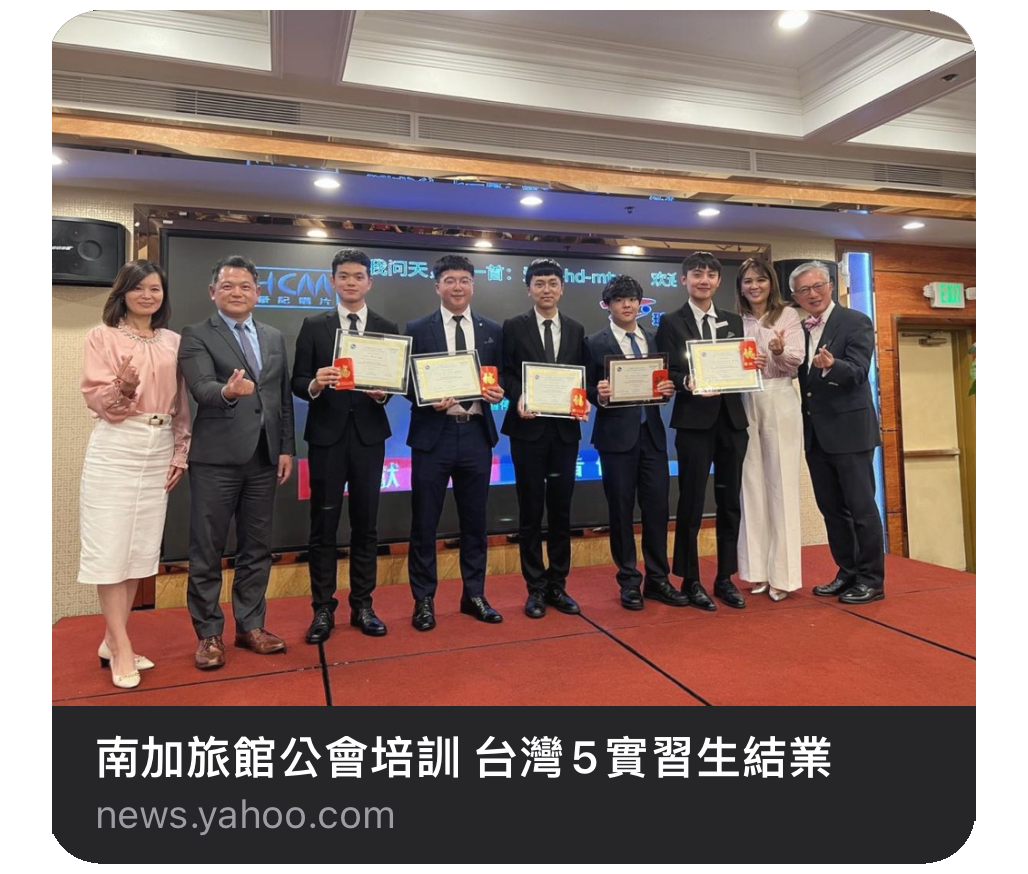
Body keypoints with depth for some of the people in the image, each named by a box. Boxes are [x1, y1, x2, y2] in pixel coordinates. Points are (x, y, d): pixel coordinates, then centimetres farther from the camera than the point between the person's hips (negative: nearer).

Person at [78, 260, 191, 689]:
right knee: (111, 547, -2)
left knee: (141, 546, 7)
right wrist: (123, 389, -26)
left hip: (159, 451, 4)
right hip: (115, 450, -4)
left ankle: (112, 641, 20)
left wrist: (180, 452, 8)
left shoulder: (174, 342, 11)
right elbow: (96, 400, -6)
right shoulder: (102, 336, -1)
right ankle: (121, 649, 7)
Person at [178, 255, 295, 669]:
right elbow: (202, 388, -17)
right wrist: (227, 391, -39)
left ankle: (250, 625, 25)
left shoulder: (274, 338, 13)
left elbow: (283, 397, 12)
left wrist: (286, 448, 6)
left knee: (257, 547, 12)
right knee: (207, 550, 5)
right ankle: (209, 634, 18)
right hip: (216, 458, -4)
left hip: (263, 457, 5)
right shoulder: (196, 336, -1)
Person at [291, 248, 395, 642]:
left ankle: (362, 606, 22)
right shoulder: (313, 326, 4)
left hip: (369, 435, 1)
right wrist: (315, 383, -21)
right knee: (323, 525, 5)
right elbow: (297, 382, 0)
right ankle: (323, 610, 17)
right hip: (326, 435, -1)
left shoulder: (387, 329, 7)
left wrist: (382, 392, -17)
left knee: (365, 524, 9)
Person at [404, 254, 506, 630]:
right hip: (433, 434, -2)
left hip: (476, 433, 3)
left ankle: (474, 595, 26)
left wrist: (498, 392, -8)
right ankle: (424, 600, 19)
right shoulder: (417, 329, 1)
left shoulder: (492, 330, 9)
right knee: (424, 523, 5)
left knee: (474, 520, 12)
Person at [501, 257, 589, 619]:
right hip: (528, 428, -3)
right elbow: (504, 373, -1)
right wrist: (518, 398, -19)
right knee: (531, 512, 4)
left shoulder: (576, 330, 12)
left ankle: (558, 585, 21)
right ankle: (536, 588, 16)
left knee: (561, 511, 8)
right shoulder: (513, 327, 3)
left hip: (566, 429, 3)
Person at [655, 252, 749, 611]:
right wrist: (688, 383, -24)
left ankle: (725, 578, 21)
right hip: (694, 421, -4)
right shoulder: (671, 323, 2)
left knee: (730, 503, 9)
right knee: (691, 503, 2)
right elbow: (667, 374, -4)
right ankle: (690, 581, 15)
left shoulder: (734, 321, 15)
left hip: (732, 419, 4)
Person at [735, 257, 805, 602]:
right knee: (751, 486, 2)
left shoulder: (787, 315, 5)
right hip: (744, 405, 2)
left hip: (780, 403, -2)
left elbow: (795, 363, -2)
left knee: (781, 485, -2)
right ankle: (757, 571, 10)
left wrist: (779, 352, -23)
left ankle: (782, 574, 3)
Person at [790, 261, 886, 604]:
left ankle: (871, 580, 11)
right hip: (815, 432, 6)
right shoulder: (797, 330, 11)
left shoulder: (856, 322, -6)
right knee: (831, 507, 12)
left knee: (861, 506, 0)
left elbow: (858, 371, -18)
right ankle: (847, 573, 24)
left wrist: (832, 365, -38)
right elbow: (797, 376, 10)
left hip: (849, 429, -6)